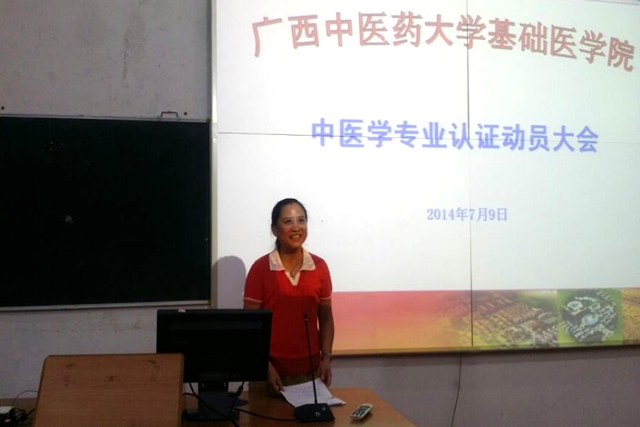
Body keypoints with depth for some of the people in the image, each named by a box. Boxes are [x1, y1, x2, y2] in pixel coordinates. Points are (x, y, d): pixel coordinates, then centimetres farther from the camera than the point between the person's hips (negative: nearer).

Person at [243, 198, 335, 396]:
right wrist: (266, 366, -13)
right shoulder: (260, 268, -7)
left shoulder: (320, 266, 2)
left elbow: (326, 318, 8)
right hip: (272, 368, -2)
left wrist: (326, 358, -3)